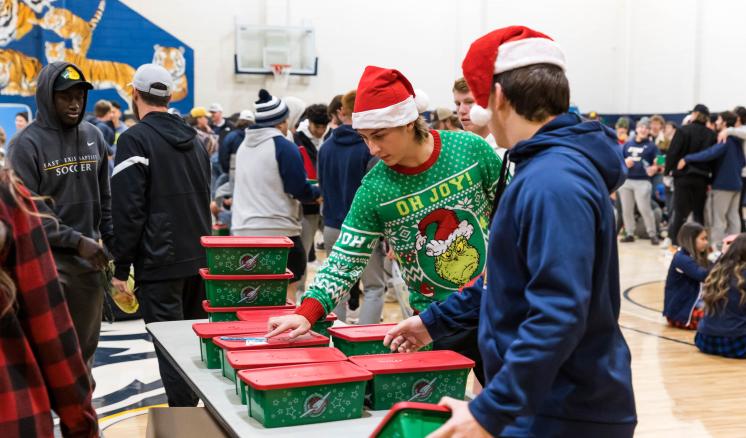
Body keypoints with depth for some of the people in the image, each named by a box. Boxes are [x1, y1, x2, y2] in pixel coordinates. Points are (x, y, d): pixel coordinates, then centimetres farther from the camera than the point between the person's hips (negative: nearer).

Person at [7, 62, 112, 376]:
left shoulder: (93, 136, 9)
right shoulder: (28, 143, -7)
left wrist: (112, 243, 9)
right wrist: (76, 241, -16)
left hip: (90, 259, 5)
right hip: (50, 259, -5)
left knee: (86, 343, 11)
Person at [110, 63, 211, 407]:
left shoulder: (136, 139, -9)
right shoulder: (194, 140, 15)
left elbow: (128, 210, -14)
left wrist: (121, 267, -9)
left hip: (159, 263, -7)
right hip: (199, 259, 7)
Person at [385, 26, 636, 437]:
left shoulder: (554, 182, -24)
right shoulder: (546, 169, 10)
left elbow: (559, 316, -30)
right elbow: (513, 277, 18)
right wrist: (436, 321, 20)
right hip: (541, 405, 9)